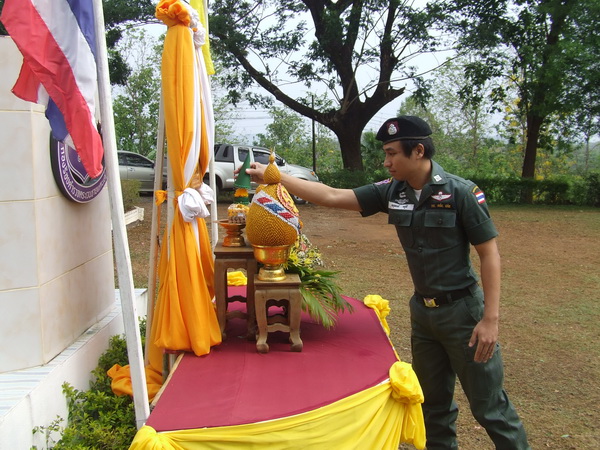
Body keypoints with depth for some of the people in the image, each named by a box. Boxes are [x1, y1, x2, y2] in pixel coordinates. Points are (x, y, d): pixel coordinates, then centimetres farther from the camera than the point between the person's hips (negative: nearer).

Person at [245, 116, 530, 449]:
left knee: (489, 404, 5)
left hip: (462, 309, -5)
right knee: (433, 401, 17)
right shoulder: (392, 192, -2)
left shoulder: (461, 192, -16)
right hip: (422, 310, 5)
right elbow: (332, 196, -2)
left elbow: (490, 253, -14)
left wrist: (491, 318, -18)